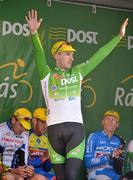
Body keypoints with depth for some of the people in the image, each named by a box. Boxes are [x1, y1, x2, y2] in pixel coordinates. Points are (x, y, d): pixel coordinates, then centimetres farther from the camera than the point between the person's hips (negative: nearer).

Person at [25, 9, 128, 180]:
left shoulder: (77, 72, 14)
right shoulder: (47, 75, 6)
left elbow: (99, 57, 14)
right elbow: (39, 55, -10)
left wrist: (119, 36, 13)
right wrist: (34, 33, -27)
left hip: (76, 128, 1)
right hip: (55, 129, -1)